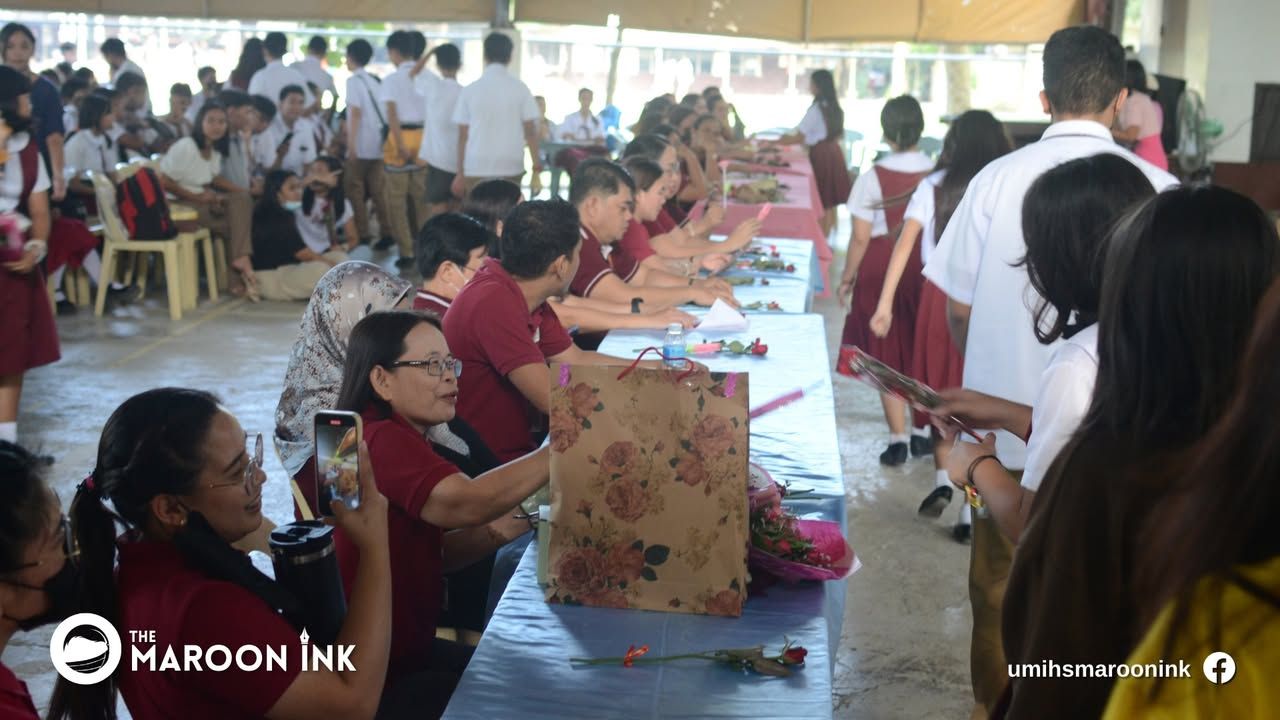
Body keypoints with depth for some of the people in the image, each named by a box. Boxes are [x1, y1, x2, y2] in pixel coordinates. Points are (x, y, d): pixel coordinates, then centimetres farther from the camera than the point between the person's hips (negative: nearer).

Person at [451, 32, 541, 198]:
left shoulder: (470, 90, 1)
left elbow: (463, 135, 3)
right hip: (511, 167, 0)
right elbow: (530, 130, -1)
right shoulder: (520, 88, -1)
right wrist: (536, 162, 9)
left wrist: (460, 171, 9)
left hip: (477, 167, 0)